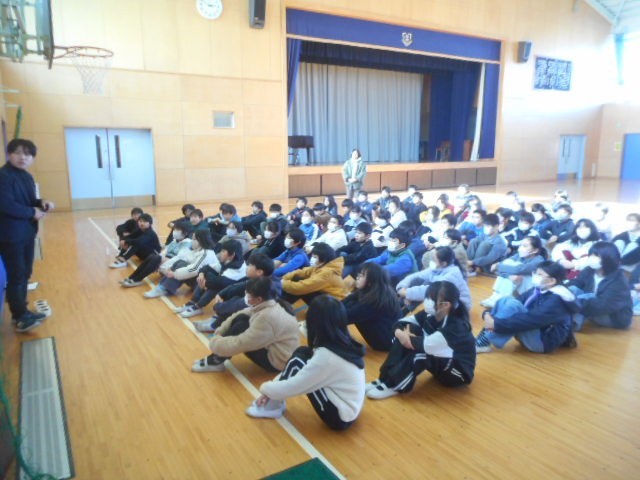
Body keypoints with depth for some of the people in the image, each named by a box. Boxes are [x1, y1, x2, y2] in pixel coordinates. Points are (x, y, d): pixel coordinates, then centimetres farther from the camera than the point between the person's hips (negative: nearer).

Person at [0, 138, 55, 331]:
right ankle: (20, 317, 8)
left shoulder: (27, 177, 11)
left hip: (27, 232, 9)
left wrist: (42, 203, -3)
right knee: (16, 276, -2)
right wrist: (32, 212, -15)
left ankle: (22, 312, 27)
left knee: (25, 274, 15)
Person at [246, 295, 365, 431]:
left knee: (298, 361, -11)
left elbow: (292, 387, -20)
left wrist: (265, 388, 0)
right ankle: (275, 399, 14)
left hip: (339, 417, -8)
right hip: (350, 408, 8)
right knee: (302, 353, 1)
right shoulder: (343, 342, -2)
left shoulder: (326, 356, -28)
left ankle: (273, 406, 9)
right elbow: (308, 368, 8)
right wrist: (273, 387, 6)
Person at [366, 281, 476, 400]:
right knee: (410, 330, -14)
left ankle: (392, 385, -17)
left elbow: (425, 345, -42)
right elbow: (402, 323, -6)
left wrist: (407, 338, -23)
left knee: (421, 352, -35)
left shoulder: (456, 327, -32)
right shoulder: (430, 314, -9)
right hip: (440, 362, 7)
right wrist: (400, 333, -29)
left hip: (460, 374, -7)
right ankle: (384, 379, -15)